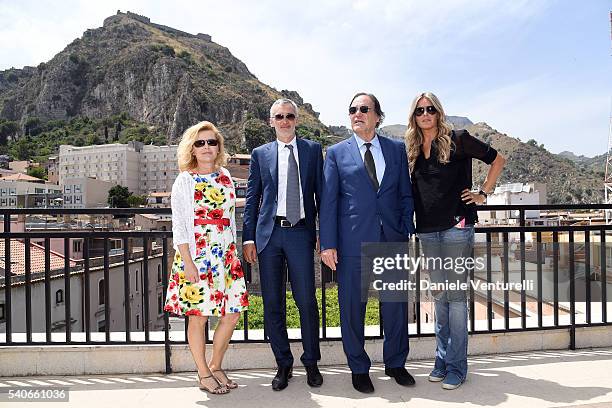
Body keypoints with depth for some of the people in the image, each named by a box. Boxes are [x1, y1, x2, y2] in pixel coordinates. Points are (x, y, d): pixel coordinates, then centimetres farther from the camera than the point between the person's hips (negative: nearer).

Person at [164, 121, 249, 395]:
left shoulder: (225, 177, 10)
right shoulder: (184, 180, -3)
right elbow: (178, 225, -6)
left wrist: (234, 253, 11)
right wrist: (187, 262, -13)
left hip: (226, 255, 5)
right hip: (196, 256, -5)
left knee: (232, 313, 7)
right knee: (198, 316, 4)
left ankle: (216, 367, 27)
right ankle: (203, 375, 22)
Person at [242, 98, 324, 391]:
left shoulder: (312, 149, 9)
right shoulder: (260, 154, 11)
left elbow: (321, 192, 8)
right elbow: (252, 198, 9)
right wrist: (248, 237, 1)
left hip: (300, 232, -1)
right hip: (269, 233, 1)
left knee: (307, 301, 2)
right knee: (272, 304, 6)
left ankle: (311, 363, 22)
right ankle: (283, 364, 23)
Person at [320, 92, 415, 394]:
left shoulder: (396, 149, 10)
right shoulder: (337, 153, 4)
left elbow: (406, 194, 11)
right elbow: (328, 201, 0)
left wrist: (407, 232, 1)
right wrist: (328, 244, -6)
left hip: (392, 241, 2)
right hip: (353, 241, -2)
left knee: (396, 305, 12)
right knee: (352, 308, 7)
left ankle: (395, 364, 33)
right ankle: (359, 369, 27)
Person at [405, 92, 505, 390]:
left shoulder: (457, 140, -2)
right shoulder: (411, 149, 11)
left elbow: (497, 160, 6)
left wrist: (483, 193, 1)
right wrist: (412, 224, 11)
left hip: (456, 227, -4)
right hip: (427, 231, 5)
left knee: (456, 295, -1)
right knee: (439, 296, 11)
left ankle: (456, 365, 10)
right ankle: (442, 359, 23)